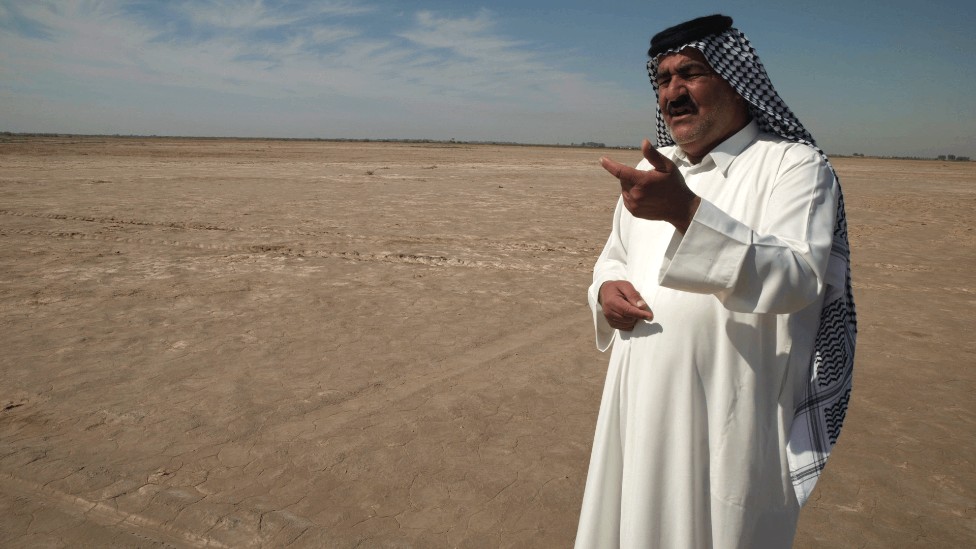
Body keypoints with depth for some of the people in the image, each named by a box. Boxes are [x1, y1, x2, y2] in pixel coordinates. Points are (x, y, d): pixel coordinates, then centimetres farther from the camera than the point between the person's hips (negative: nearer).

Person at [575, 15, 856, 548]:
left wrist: (687, 212, -35)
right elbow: (615, 257, 20)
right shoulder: (651, 170, 11)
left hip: (730, 425, -5)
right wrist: (606, 288, -4)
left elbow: (798, 278, -24)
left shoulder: (794, 165, -9)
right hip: (640, 411, 6)